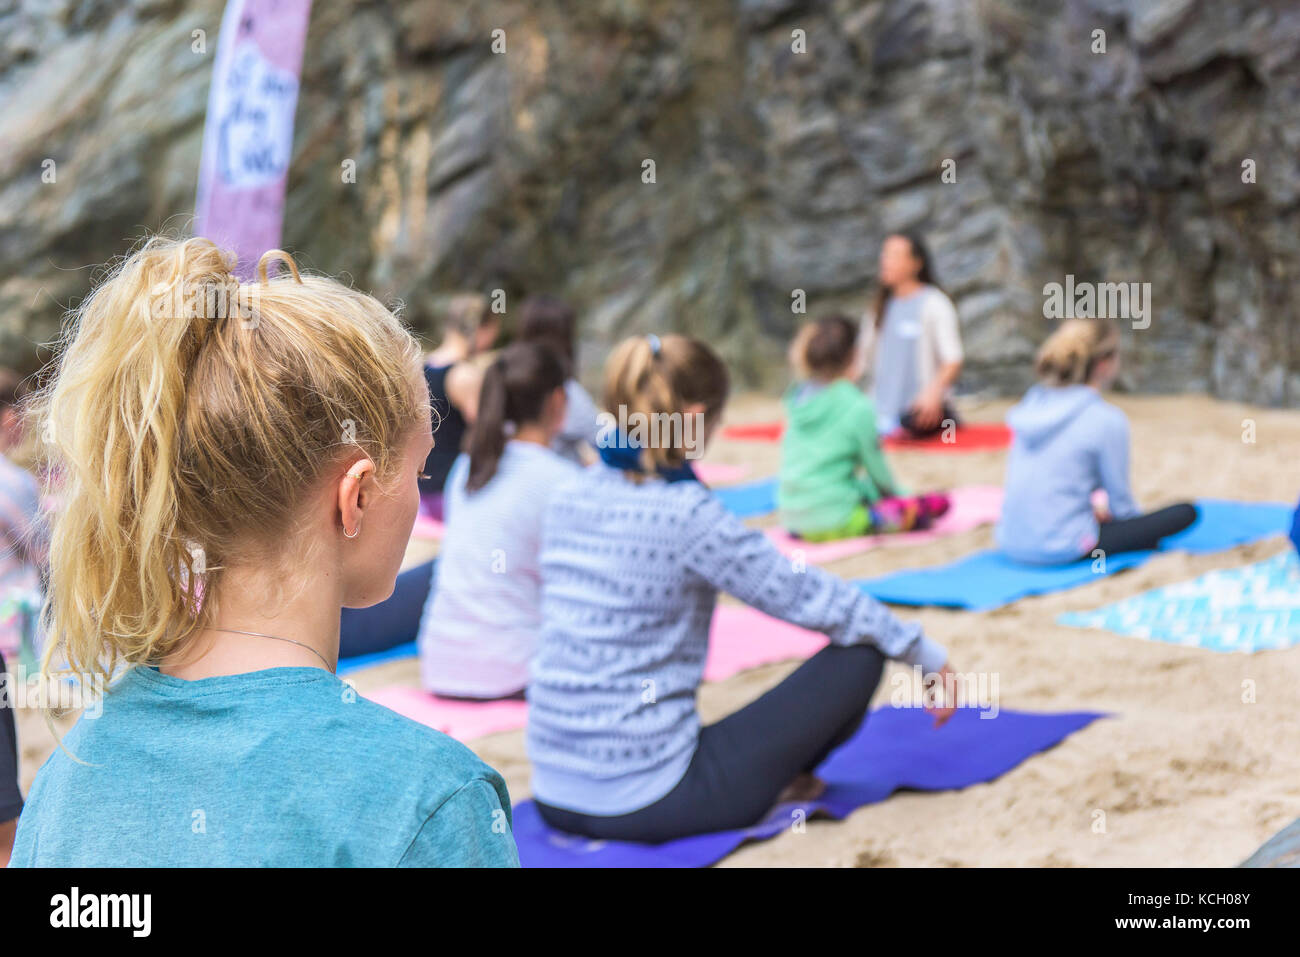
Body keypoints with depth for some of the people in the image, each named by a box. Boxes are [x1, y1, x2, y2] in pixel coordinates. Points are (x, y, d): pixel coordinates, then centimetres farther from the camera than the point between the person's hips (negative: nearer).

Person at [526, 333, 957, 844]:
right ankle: (784, 781, 18)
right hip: (643, 801, -8)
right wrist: (929, 657, 8)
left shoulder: (567, 499, 5)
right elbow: (813, 598, -7)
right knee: (857, 658, 1)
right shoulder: (690, 515, -16)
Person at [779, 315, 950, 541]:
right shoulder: (857, 408, -13)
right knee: (938, 502, -2)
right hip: (836, 522, -7)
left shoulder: (796, 399, 7)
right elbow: (877, 470, -4)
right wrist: (900, 495, 18)